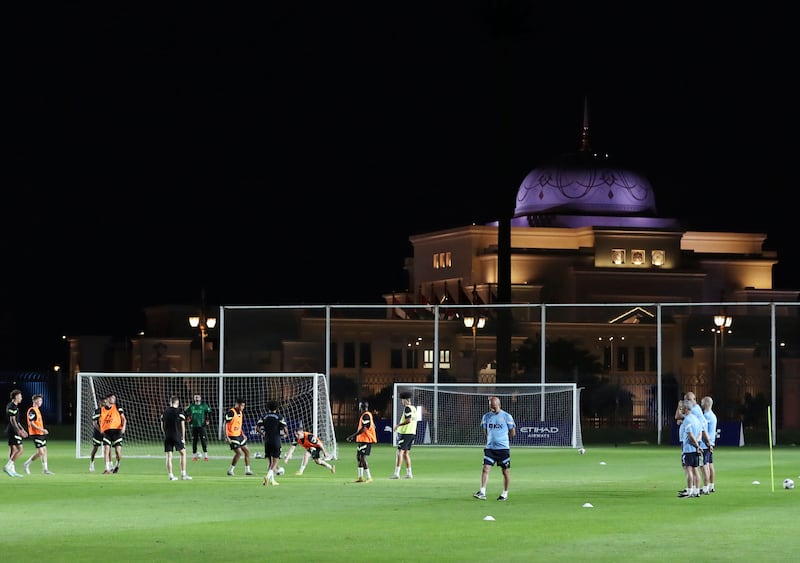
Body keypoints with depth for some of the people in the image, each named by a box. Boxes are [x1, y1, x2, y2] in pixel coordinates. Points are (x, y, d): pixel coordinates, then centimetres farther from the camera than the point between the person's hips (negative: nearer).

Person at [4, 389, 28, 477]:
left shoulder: (10, 405, 16)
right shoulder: (13, 407, -15)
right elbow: (12, 420, -21)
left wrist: (22, 429, 27)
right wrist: (19, 431, -24)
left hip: (11, 430, 10)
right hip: (13, 431, -10)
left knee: (13, 450, 10)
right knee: (20, 449, -9)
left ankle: (12, 470, 11)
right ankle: (7, 466, -11)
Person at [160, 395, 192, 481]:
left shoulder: (165, 412, 7)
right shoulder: (180, 412, -5)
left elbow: (162, 426, 11)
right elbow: (182, 426, -5)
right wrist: (183, 438, 3)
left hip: (167, 437, 4)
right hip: (177, 436, -4)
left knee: (169, 456, 5)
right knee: (183, 453, 8)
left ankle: (171, 475, 4)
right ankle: (183, 474, 3)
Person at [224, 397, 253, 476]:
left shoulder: (240, 412, 9)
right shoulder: (231, 412, -17)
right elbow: (225, 424, -17)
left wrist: (242, 434, 18)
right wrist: (227, 437, -20)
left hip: (239, 435, 9)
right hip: (232, 436, -9)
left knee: (247, 451, 8)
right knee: (239, 453, -13)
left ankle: (247, 470, 17)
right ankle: (230, 470, 0)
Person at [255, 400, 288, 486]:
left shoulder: (264, 417, 6)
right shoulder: (279, 417, -3)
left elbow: (257, 427, 0)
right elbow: (285, 428, -12)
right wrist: (286, 434, 10)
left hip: (267, 441, 4)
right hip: (276, 441, -4)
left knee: (269, 460, 13)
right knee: (275, 461, -1)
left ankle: (272, 480, 12)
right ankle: (268, 475, -23)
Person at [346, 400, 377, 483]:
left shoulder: (366, 416, -15)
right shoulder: (368, 415, 16)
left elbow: (363, 429, -22)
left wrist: (352, 436, -21)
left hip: (366, 440, -11)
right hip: (362, 439, 11)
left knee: (363, 458, -13)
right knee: (358, 457, 14)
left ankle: (369, 478, -13)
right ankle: (360, 477, 18)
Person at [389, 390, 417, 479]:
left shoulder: (407, 408, -12)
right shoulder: (414, 408, 13)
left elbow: (408, 420, -23)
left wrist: (398, 425, -14)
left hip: (405, 433, -8)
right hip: (412, 433, 8)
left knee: (400, 452, -8)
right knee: (406, 453, 14)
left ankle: (396, 473, -13)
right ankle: (409, 473, 13)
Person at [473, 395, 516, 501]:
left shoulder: (507, 416, -4)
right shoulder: (486, 417, 6)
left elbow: (512, 433, 3)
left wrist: (502, 437, 11)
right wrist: (491, 438, 11)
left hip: (503, 448, -3)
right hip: (489, 448, 3)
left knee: (505, 471, 5)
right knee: (485, 468, -10)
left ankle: (505, 494, 17)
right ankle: (482, 493, -12)